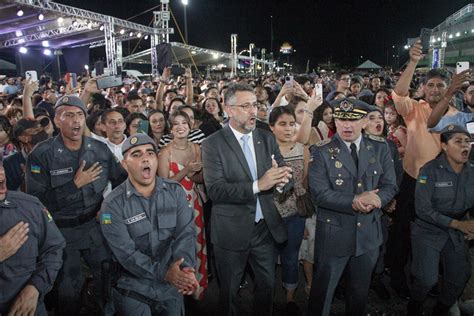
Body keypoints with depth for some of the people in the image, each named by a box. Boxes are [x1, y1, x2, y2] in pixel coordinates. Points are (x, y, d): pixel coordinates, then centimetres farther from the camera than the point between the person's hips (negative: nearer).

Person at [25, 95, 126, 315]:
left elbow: (121, 180, 4)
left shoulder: (100, 149, -4)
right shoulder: (41, 155, -14)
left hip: (96, 226, 3)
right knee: (67, 292, 14)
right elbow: (36, 201, -20)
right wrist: (75, 184, -23)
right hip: (62, 232, -3)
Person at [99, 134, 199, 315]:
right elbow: (126, 252, -18)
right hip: (133, 290, -3)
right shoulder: (113, 205, -12)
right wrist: (164, 272, -27)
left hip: (172, 287, 3)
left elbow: (186, 233, -11)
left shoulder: (175, 191, -3)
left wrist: (186, 268, -28)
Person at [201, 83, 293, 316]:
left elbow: (285, 179, 1)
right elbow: (215, 190, -21)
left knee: (267, 286, 21)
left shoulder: (267, 139, 3)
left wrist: (282, 180, -24)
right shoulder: (213, 144, -11)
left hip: (266, 228, 4)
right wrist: (258, 185, -30)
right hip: (232, 233, -4)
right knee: (229, 292, 16)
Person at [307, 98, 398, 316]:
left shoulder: (380, 149, 0)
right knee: (321, 292, 12)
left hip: (368, 234, 3)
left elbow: (390, 186, -1)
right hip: (333, 235, -3)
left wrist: (375, 199, -23)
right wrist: (355, 201, -28)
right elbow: (319, 193, -18)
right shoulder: (322, 153, -10)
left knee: (360, 293, 22)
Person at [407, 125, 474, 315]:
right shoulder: (430, 170, -15)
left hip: (458, 234, 5)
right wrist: (457, 223, -20)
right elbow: (422, 209, -19)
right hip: (429, 230, -5)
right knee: (427, 279, -10)